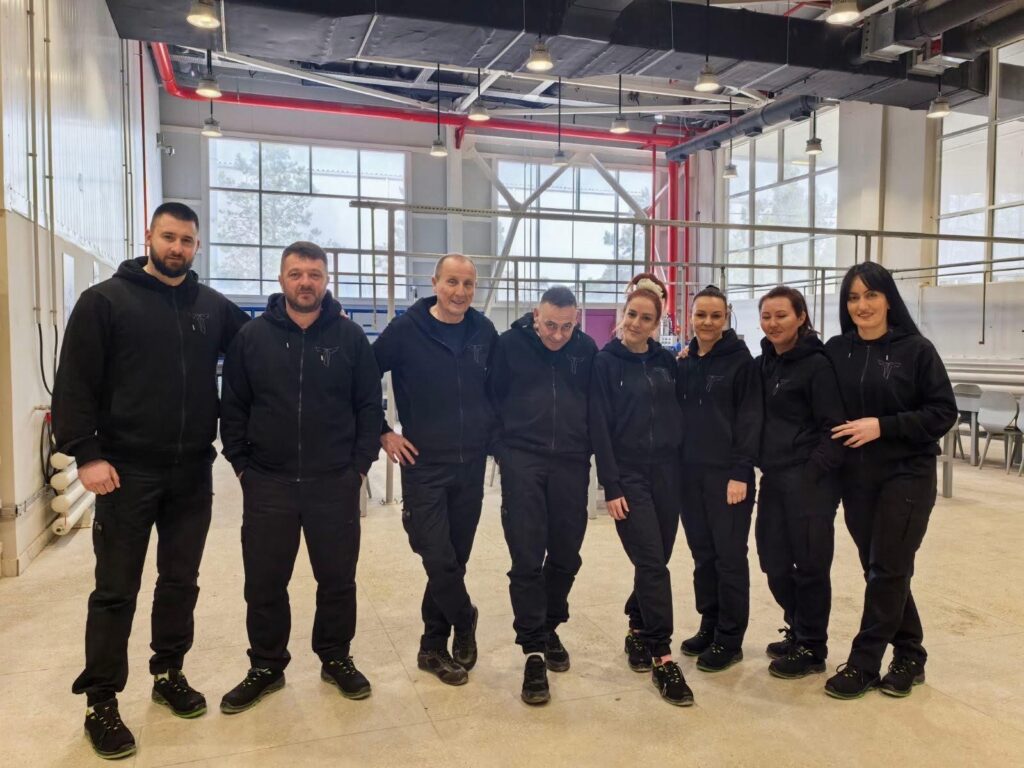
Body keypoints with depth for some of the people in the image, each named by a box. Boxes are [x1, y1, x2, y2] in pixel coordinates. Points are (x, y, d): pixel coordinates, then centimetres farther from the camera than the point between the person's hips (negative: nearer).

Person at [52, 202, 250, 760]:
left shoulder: (214, 307, 7)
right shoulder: (105, 300, -3)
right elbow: (74, 384, -6)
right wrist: (86, 453, -14)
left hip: (193, 472, 4)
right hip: (126, 471, -3)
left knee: (181, 581, 14)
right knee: (116, 590, 5)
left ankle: (169, 673, 33)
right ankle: (100, 702, 19)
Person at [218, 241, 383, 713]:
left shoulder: (350, 337, 0)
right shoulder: (253, 336, 1)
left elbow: (369, 405, 2)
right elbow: (233, 406, 6)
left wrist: (361, 464, -3)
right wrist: (240, 463, 1)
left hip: (335, 484, 0)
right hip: (267, 484, 1)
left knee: (337, 578, 10)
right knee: (264, 582, 9)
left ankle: (336, 659, 30)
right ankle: (266, 666, 29)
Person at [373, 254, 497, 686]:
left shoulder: (484, 331, 2)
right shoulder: (406, 329, -8)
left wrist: (493, 429, 8)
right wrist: (383, 432, -5)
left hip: (471, 466, 3)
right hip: (424, 464, -3)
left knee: (455, 559, 10)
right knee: (438, 558, -6)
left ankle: (433, 647, 27)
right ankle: (465, 623, 23)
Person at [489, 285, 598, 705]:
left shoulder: (586, 348, 3)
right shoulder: (510, 343, -3)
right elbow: (493, 397, 5)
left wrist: (587, 449, 7)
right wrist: (504, 445, 1)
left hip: (571, 463, 3)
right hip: (522, 461, -2)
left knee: (565, 556, 11)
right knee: (527, 559, -4)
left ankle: (549, 629, 32)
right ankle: (534, 651, 6)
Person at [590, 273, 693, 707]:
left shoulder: (666, 361, 9)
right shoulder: (605, 362, -4)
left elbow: (677, 415, 12)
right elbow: (599, 429, -8)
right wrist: (610, 487, -13)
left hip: (666, 474, 4)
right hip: (628, 477, -4)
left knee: (655, 561, 11)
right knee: (652, 564, -7)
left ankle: (638, 632, 32)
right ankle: (662, 657, 2)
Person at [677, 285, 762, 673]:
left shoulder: (740, 360, -6)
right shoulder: (684, 362, 9)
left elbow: (750, 418, -10)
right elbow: (676, 413, 11)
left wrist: (741, 472, -15)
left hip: (727, 472, -5)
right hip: (690, 471, 5)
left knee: (729, 556, 2)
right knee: (702, 553, 12)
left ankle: (730, 639, 13)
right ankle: (709, 626, 25)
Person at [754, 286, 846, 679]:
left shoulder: (817, 364, -10)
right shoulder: (763, 364, 11)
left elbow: (834, 428, -13)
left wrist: (812, 474, -16)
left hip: (810, 479, -7)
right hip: (773, 478, 7)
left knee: (809, 565, 3)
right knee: (774, 562, 13)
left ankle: (812, 649, 18)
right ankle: (797, 632, 33)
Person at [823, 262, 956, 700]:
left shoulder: (915, 349, -8)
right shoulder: (835, 351, 2)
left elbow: (943, 413, -8)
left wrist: (883, 426, -19)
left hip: (907, 475, -4)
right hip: (856, 478, 4)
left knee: (887, 571, 0)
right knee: (879, 569, 11)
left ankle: (863, 664, 12)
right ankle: (909, 657, 28)